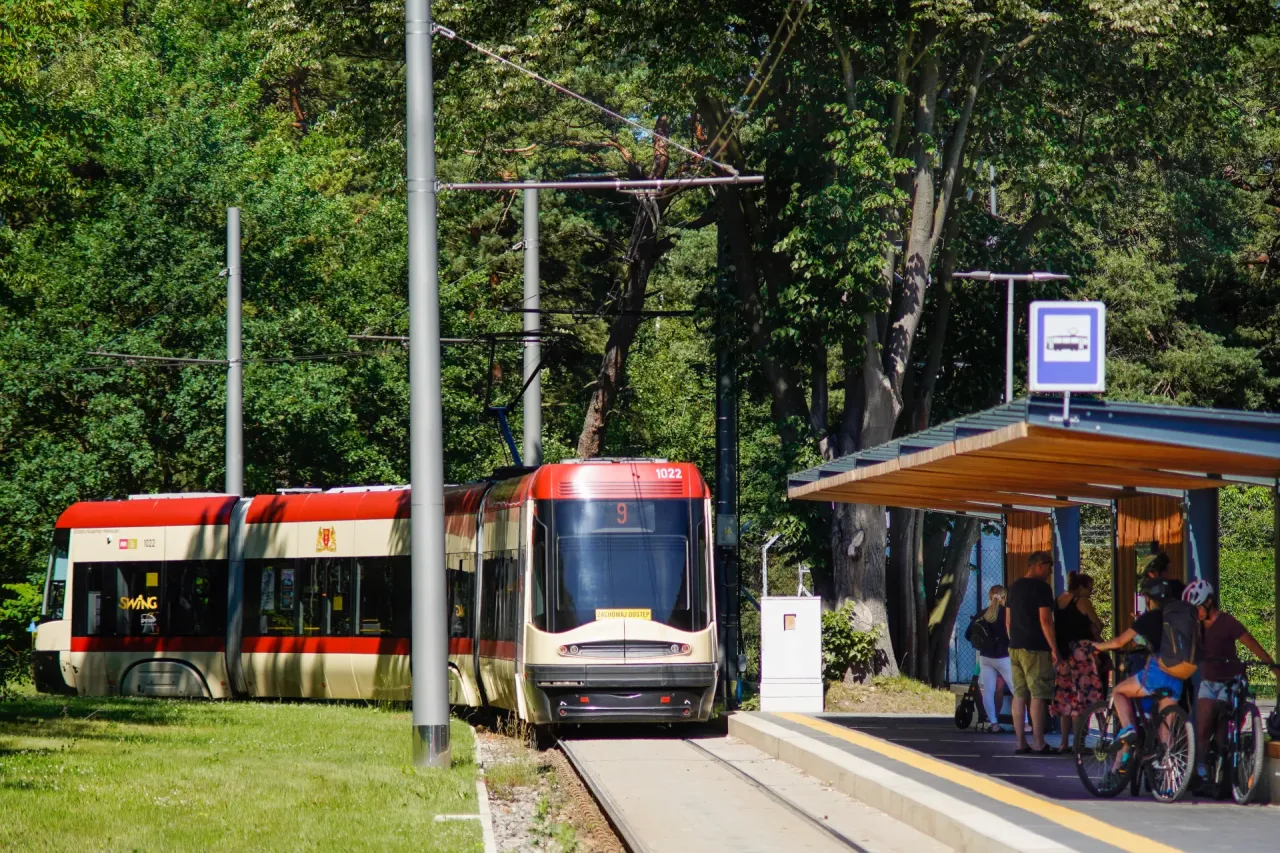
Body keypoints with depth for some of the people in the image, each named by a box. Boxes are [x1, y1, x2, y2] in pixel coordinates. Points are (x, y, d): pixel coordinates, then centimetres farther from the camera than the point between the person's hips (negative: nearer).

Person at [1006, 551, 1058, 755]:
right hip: (1035, 648, -8)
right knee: (1038, 694, -5)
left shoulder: (1015, 587, 14)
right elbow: (1045, 621, -15)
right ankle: (1038, 743, -7)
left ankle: (1021, 743, 7)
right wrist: (1054, 648, -12)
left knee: (1019, 694, 7)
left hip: (1015, 647, 8)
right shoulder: (1041, 587, -10)